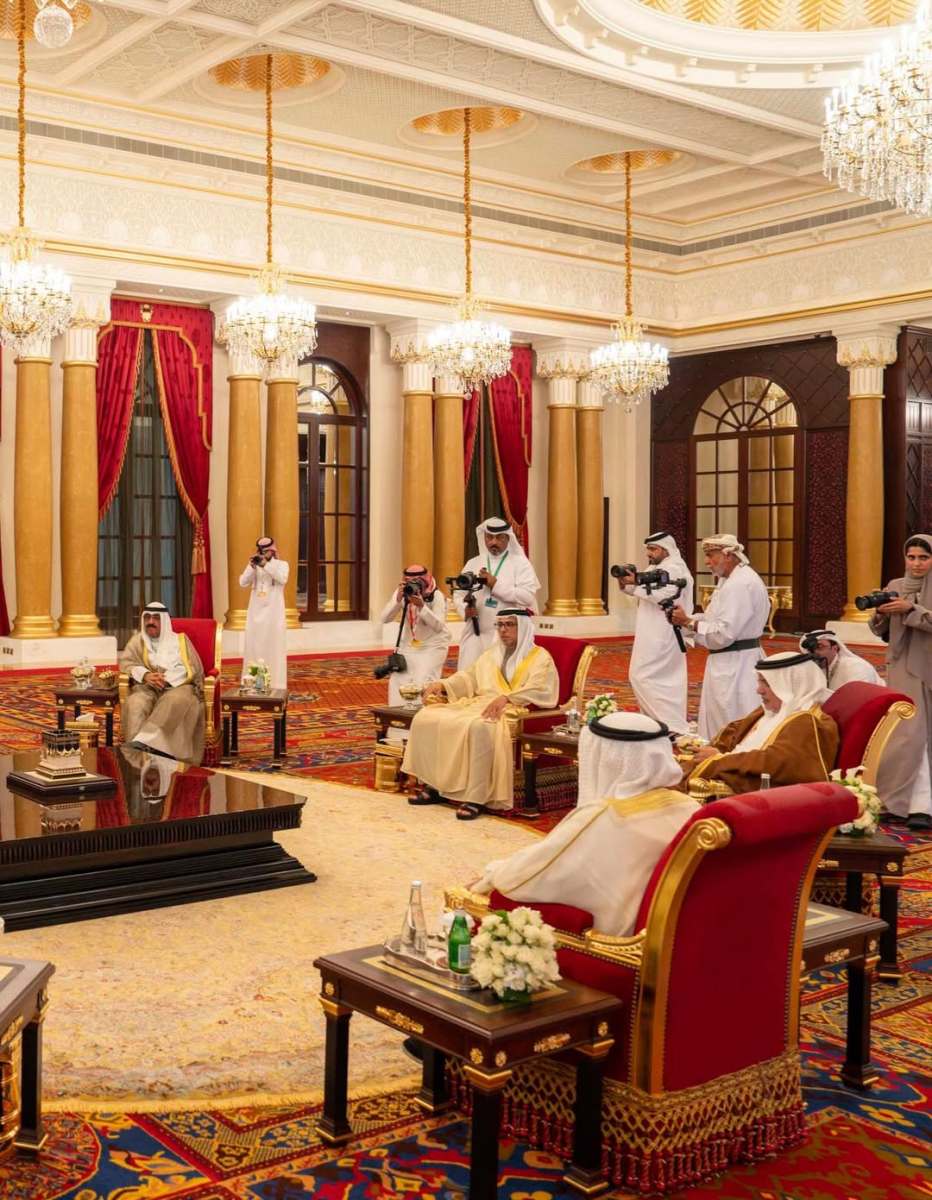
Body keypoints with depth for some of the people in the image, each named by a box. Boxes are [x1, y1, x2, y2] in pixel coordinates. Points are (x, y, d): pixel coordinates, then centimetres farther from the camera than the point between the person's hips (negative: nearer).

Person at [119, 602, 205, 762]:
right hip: (147, 687, 2)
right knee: (135, 703, -35)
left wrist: (167, 678, -13)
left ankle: (144, 741, -53)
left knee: (174, 701, -39)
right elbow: (125, 663, 8)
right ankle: (135, 750, -49)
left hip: (178, 686, -2)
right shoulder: (137, 640, 23)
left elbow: (192, 668, 5)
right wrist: (145, 675, -14)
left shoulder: (180, 640, 18)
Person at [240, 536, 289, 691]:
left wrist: (266, 565, -22)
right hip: (256, 610, 3)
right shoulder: (254, 565, 9)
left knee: (274, 645, -4)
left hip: (273, 611, -3)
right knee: (254, 645, 2)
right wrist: (252, 566, -17)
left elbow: (283, 579, -19)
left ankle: (275, 683, -3)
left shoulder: (282, 564, 1)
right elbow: (243, 583, -3)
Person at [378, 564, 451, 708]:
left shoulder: (437, 596, -19)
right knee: (398, 679, -4)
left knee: (423, 682, -18)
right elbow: (385, 619, -16)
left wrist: (422, 606, -42)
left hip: (433, 645, -4)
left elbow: (439, 626, -30)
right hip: (409, 645, 4)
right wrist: (398, 599, -31)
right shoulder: (401, 593, -9)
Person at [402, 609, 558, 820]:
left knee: (479, 727, -40)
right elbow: (468, 678, 21)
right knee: (427, 717, -12)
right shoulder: (491, 654, 26)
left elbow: (540, 691, -12)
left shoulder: (540, 657, 4)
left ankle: (476, 797, -35)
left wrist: (506, 697, -28)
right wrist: (442, 684, 1)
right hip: (478, 705, 7)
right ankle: (434, 786, -9)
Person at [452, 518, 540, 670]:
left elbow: (528, 596, -10)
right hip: (476, 635, 3)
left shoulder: (520, 563, 3)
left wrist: (496, 584, -13)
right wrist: (465, 610, -10)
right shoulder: (473, 564, 14)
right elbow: (458, 595, 11)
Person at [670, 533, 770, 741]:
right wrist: (688, 619, 1)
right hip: (729, 662, 11)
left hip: (734, 665, -11)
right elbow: (719, 620, 15)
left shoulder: (741, 584, -21)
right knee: (716, 720, 18)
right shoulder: (731, 580, 13)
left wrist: (688, 622, -14)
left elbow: (723, 633, -24)